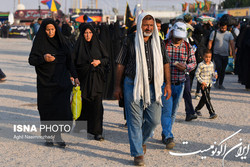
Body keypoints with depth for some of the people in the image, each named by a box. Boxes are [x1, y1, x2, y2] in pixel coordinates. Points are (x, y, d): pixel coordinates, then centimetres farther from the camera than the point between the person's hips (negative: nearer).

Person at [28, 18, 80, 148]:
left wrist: (75, 76, 6)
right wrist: (43, 58, -24)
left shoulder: (60, 41, 8)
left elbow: (68, 60, 11)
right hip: (46, 82, -2)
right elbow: (31, 60, -6)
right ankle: (47, 136, 15)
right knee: (47, 109, 2)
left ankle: (58, 135, 6)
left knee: (62, 107, -5)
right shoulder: (39, 42, -2)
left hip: (61, 81, 2)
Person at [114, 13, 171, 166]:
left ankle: (142, 140, 34)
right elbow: (121, 64, 3)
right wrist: (118, 86, 2)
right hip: (133, 85, -3)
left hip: (152, 86, 3)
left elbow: (165, 63, 13)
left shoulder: (158, 42, 8)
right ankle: (138, 153, 9)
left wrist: (168, 84, 8)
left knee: (154, 119, 4)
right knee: (135, 120, -1)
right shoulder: (130, 41, -1)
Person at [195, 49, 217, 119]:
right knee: (207, 98, -11)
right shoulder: (201, 65, -12)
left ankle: (197, 109, 36)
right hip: (203, 84, -7)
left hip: (209, 84, 7)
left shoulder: (212, 64, 6)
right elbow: (197, 74, -9)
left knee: (204, 98, 17)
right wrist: (202, 82, -16)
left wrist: (215, 74, -5)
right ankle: (212, 113, -13)